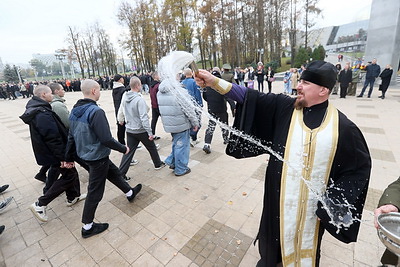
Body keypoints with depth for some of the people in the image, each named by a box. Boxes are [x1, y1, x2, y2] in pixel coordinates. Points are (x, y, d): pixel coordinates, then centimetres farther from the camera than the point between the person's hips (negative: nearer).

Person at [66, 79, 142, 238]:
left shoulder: (75, 111, 3)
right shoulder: (96, 111, -25)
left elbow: (71, 136, 9)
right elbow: (106, 139, -29)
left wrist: (68, 157, 17)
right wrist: (123, 149, -14)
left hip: (85, 154, 9)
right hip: (97, 156, -9)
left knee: (114, 172, 25)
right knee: (95, 191, 7)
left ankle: (130, 193, 46)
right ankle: (87, 227, 25)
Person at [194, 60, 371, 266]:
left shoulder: (342, 126, -10)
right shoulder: (284, 107, -8)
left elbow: (360, 164, -1)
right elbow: (250, 98, -12)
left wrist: (337, 198, -8)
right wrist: (215, 82, -19)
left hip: (313, 200, 0)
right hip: (280, 194, 1)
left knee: (307, 236, 23)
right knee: (278, 230, 22)